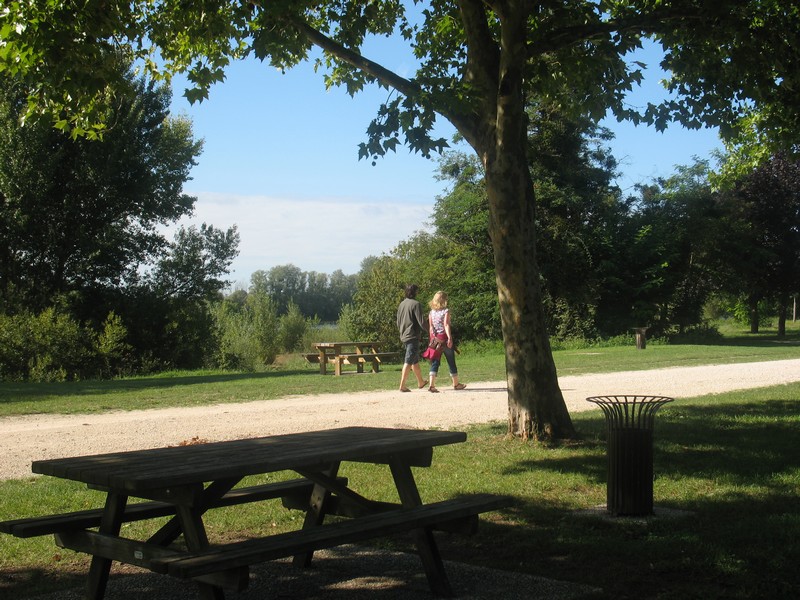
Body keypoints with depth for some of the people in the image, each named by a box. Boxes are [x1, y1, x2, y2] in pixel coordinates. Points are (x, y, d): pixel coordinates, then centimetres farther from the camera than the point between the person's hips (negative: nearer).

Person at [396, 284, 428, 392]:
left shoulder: (401, 304, 12)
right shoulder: (415, 304, -12)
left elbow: (398, 323, 18)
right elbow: (421, 321, -16)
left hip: (404, 336, 8)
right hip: (413, 336, -8)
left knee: (415, 361, 19)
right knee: (408, 362, -8)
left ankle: (421, 382, 31)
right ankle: (402, 385, -11)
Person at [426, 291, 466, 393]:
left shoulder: (431, 312, 5)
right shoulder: (446, 311, -8)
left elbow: (430, 327, 6)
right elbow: (446, 325, -18)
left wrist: (432, 339, 12)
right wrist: (449, 337, -24)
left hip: (435, 339, 4)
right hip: (444, 338, -4)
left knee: (435, 362, 2)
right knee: (451, 362, 10)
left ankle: (432, 385, -13)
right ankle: (456, 384, 23)